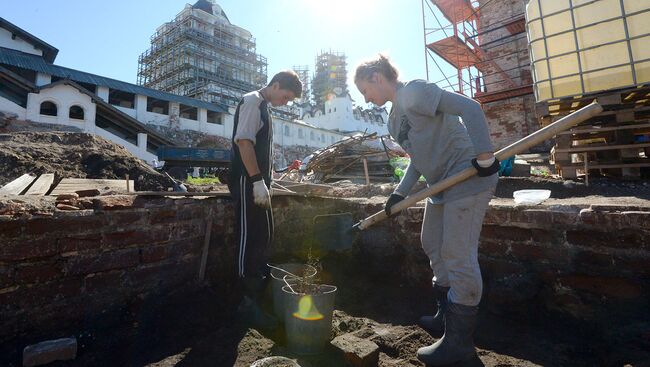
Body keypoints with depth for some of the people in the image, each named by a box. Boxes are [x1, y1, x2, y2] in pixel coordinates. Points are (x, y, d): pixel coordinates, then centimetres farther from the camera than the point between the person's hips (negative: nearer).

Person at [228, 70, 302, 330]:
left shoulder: (264, 107, 21)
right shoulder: (252, 101, -7)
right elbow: (243, 141, -19)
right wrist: (257, 181, -24)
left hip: (257, 182, 10)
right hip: (247, 181, -10)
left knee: (264, 237, 14)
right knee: (250, 239, -7)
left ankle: (261, 293, 29)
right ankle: (249, 303, 4)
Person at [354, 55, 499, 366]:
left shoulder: (414, 91, -12)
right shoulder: (394, 118, 15)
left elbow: (469, 107, -21)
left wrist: (484, 157, -26)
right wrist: (401, 191, 8)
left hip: (468, 177, -10)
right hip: (442, 183, 10)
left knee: (457, 255, -7)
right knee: (433, 244, 16)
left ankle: (460, 342, 10)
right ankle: (448, 315, 34)